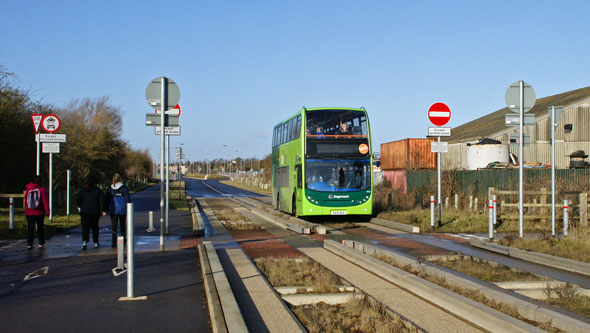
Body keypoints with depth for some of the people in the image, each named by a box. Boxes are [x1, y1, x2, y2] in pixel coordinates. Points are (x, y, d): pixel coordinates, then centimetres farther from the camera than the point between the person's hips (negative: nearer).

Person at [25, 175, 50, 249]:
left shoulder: (28, 190, 3)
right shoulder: (42, 189, -7)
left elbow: (25, 201, 11)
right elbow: (45, 201, -12)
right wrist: (47, 211, -11)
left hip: (29, 213, 1)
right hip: (40, 213, -1)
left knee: (30, 228, -1)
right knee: (40, 228, 13)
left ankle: (29, 244, -13)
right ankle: (41, 243, 20)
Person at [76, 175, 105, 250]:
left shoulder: (82, 190, 0)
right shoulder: (97, 190, -4)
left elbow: (78, 200, 1)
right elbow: (102, 200, -9)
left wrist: (79, 207, 19)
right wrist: (103, 209, 0)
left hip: (84, 211, 0)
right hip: (95, 212, 0)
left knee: (85, 227, -3)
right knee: (95, 227, 15)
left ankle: (84, 242, -24)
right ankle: (96, 243, 22)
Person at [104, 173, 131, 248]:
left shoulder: (110, 188, 1)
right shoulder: (124, 188, -5)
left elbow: (107, 200, 4)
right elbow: (128, 199, -5)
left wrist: (105, 210, 9)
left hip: (113, 210, 1)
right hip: (122, 210, 0)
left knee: (114, 226, -1)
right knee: (122, 225, 17)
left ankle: (113, 242, -12)